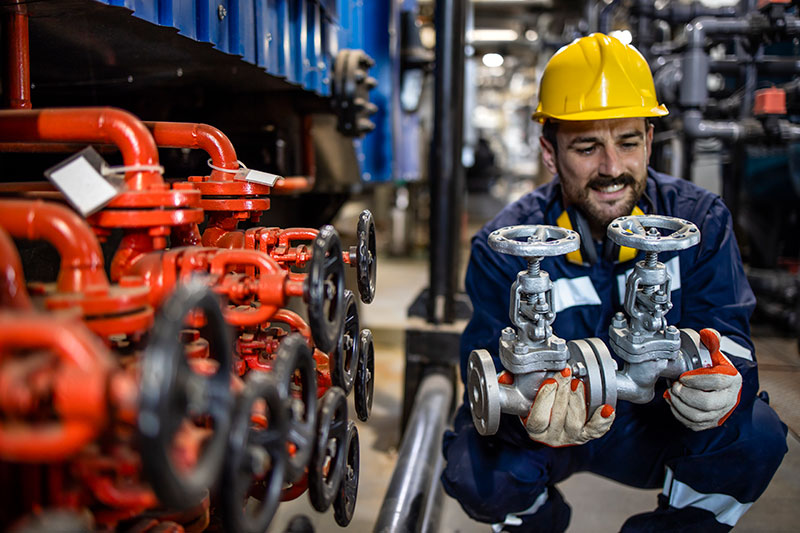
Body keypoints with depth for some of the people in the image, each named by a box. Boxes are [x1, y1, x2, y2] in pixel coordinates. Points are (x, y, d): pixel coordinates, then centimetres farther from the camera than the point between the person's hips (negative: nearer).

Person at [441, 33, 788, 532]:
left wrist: (722, 384, -45)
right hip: (547, 425, -1)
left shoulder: (700, 220, -12)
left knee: (758, 436, -26)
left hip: (652, 424, 2)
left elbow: (727, 335, -18)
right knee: (476, 469, -31)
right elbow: (492, 375, -24)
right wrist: (534, 416, -49)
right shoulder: (504, 247, -19)